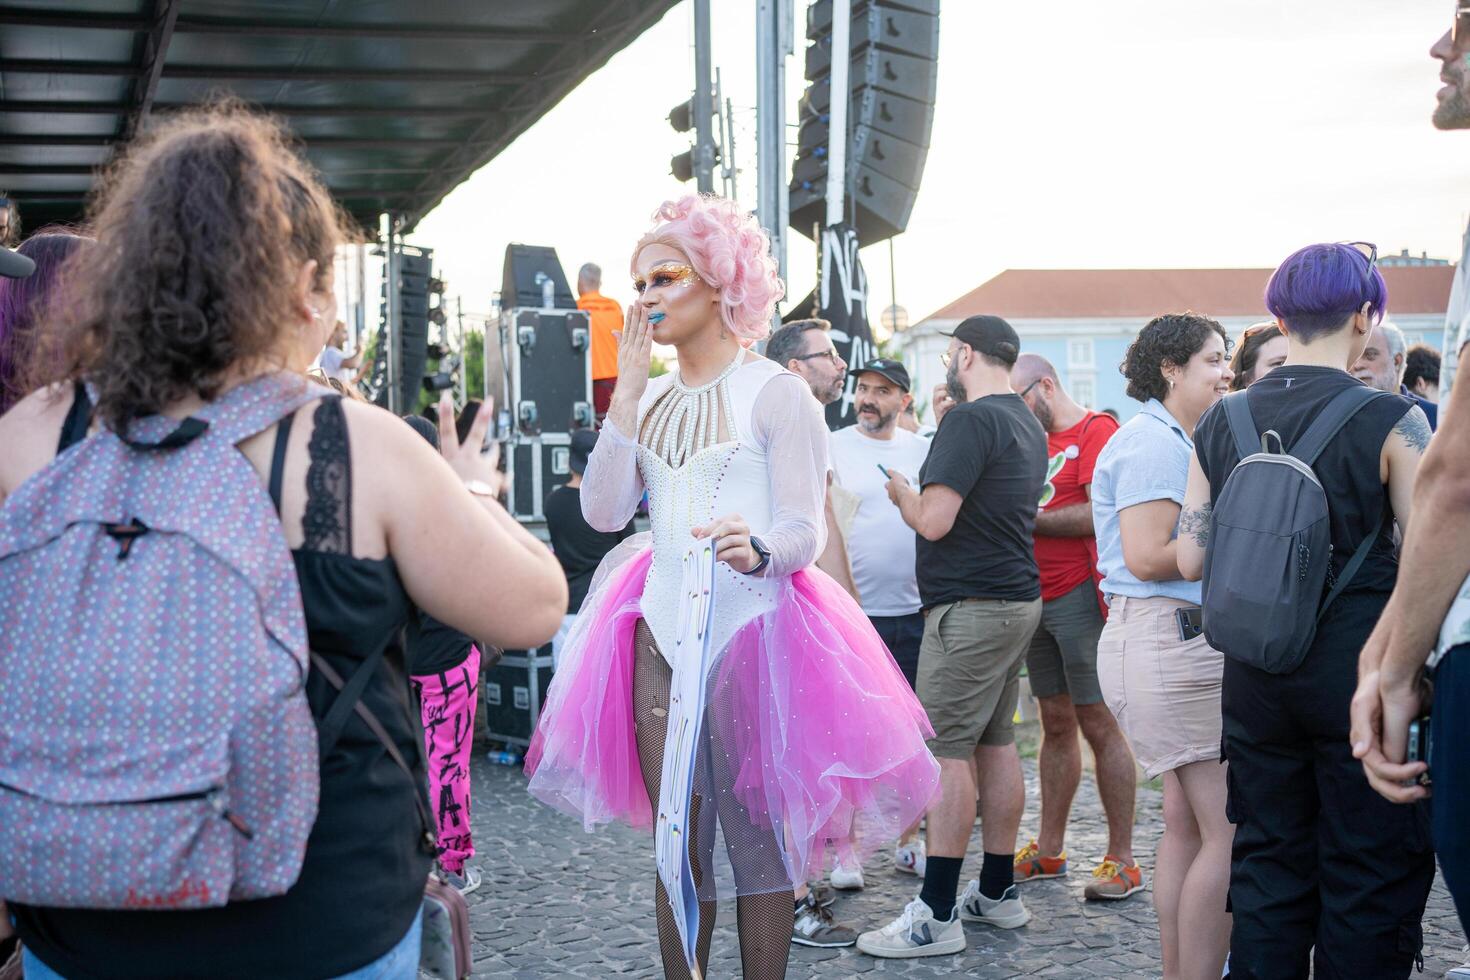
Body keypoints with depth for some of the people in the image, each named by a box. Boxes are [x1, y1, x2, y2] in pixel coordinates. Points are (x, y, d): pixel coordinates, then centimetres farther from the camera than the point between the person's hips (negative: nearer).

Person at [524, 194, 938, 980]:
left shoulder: (774, 393, -4)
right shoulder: (652, 400, 13)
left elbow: (803, 533, -10)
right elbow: (603, 511, 0)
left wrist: (758, 550, -33)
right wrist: (627, 394, -3)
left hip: (752, 629, -5)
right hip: (662, 632, 5)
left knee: (757, 839, 0)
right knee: (675, 842, 8)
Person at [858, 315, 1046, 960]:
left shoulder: (970, 421, -15)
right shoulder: (1028, 426, 15)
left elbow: (934, 520, -21)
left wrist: (902, 493, -1)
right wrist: (923, 495, 24)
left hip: (970, 608, -10)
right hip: (1018, 598, 10)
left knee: (947, 751, -8)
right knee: (996, 743, 13)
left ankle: (937, 916, -6)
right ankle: (998, 893, 21)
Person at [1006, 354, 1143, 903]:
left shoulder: (1096, 431, -6)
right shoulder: (1037, 442, 20)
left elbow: (1100, 515, -18)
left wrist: (1028, 518, -13)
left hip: (1080, 595, -8)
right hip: (1037, 597, 8)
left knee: (1099, 724, -5)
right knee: (1056, 724, 11)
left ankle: (1121, 859, 0)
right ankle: (1048, 850, 15)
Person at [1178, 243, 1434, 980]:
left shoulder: (1220, 425, 2)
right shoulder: (1390, 420, -11)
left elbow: (1190, 559, 3)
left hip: (1256, 670, 5)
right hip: (1357, 665, -4)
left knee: (1268, 858, 14)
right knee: (1370, 870, 7)